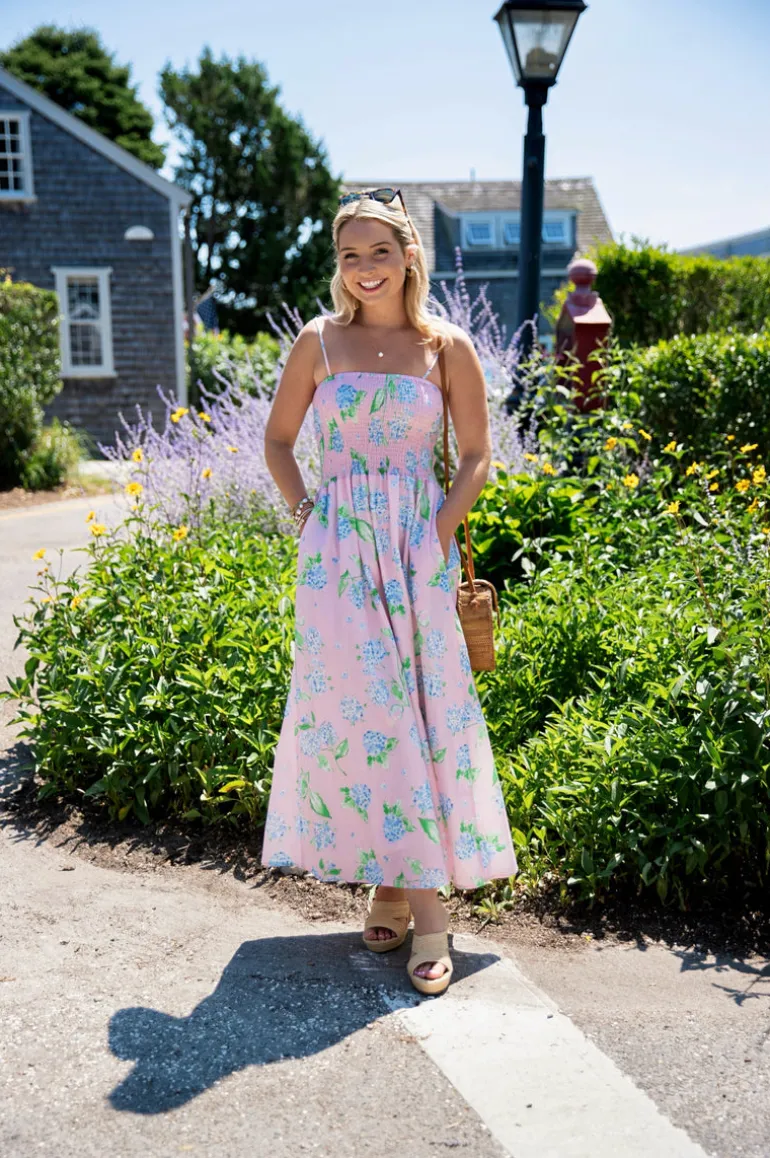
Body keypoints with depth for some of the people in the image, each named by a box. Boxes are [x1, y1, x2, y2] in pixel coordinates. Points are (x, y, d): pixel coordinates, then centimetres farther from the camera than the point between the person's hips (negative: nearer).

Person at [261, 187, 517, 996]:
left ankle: (409, 888, 6)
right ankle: (393, 886, 15)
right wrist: (303, 512, 2)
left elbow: (476, 455, 6)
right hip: (338, 550, 1)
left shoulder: (447, 347, 3)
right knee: (351, 709, 1)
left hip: (419, 549, -1)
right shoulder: (319, 342, 5)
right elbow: (278, 438, 14)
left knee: (418, 709, -2)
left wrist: (441, 530, -6)